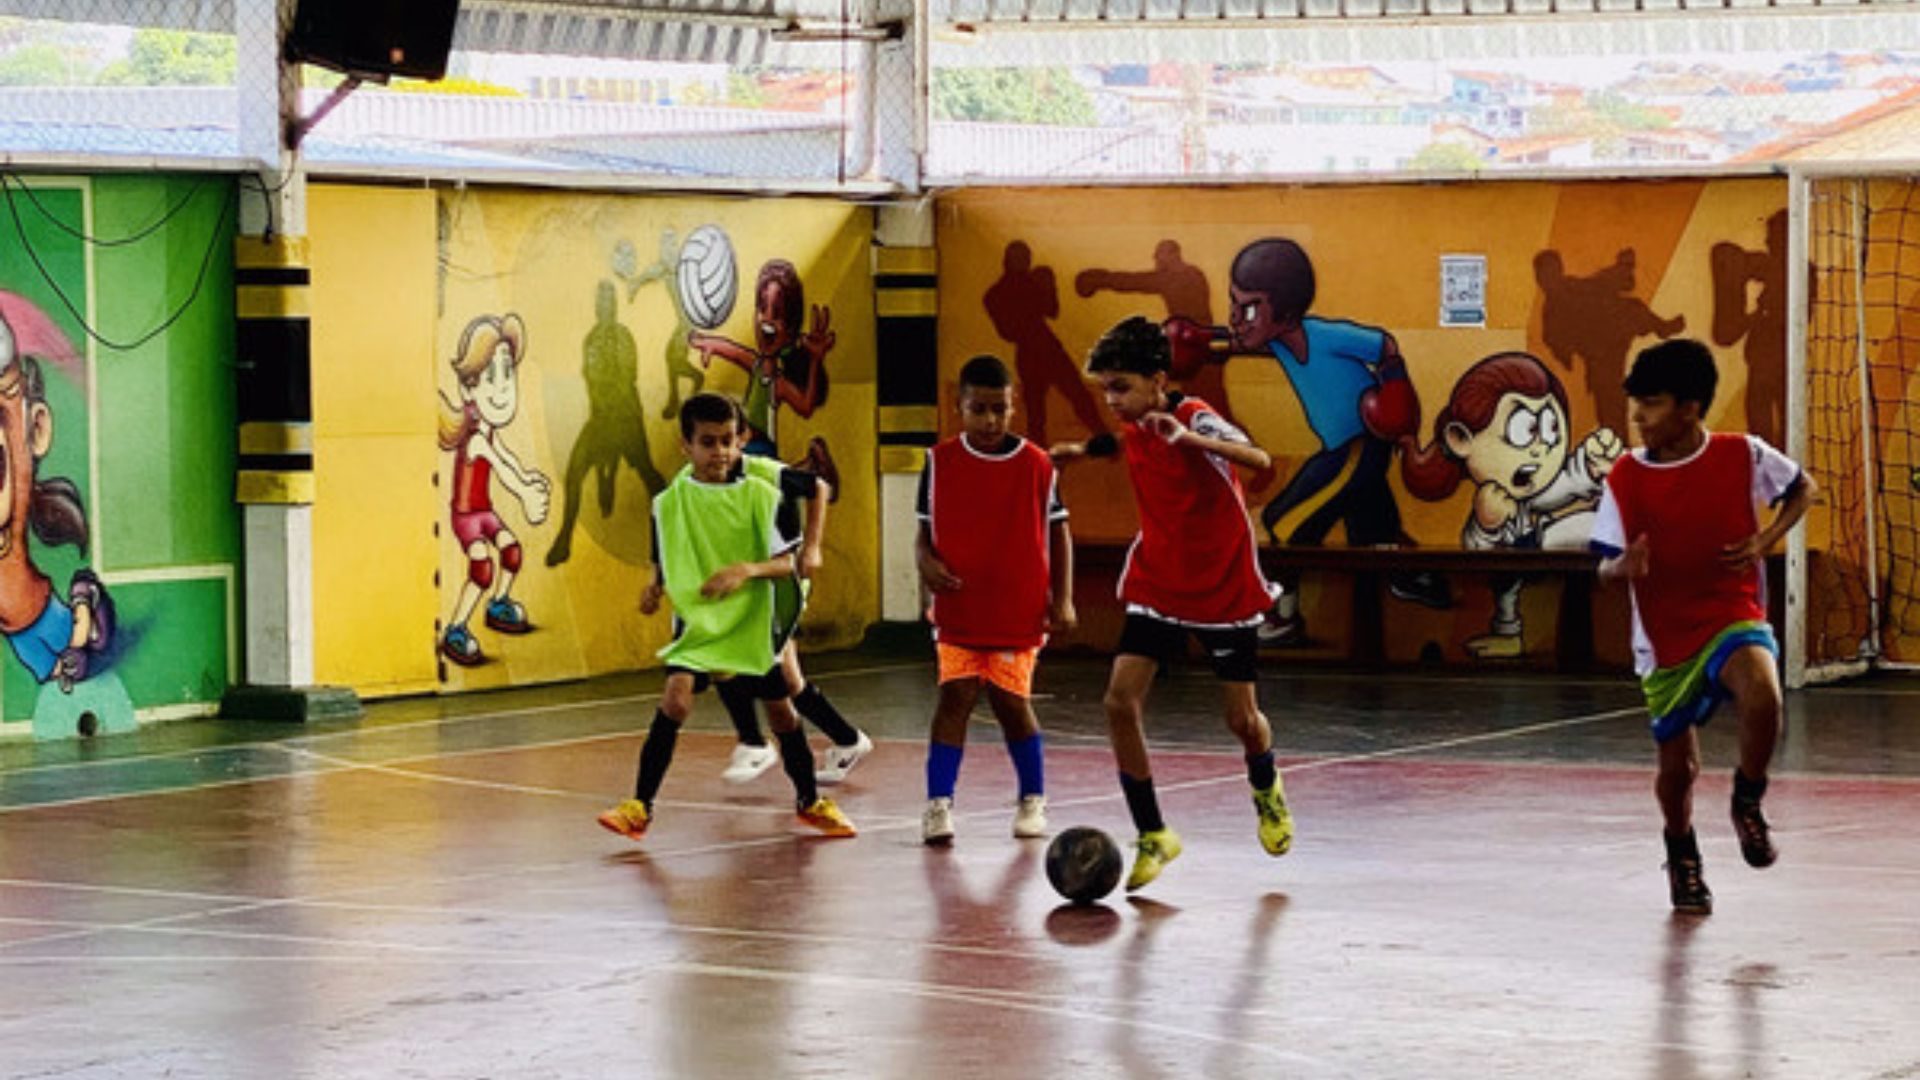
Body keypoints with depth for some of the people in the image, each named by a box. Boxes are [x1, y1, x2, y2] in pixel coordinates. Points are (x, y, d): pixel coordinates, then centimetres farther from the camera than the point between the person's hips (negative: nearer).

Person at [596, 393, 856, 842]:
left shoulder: (761, 496, -6)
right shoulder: (669, 502, -2)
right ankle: (640, 806, -16)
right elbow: (663, 563, 12)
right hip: (695, 620, -1)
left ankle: (810, 801, 34)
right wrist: (655, 589, -7)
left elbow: (787, 562, -8)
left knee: (781, 711, 11)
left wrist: (748, 570, -26)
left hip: (752, 623, 1)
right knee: (676, 699, -22)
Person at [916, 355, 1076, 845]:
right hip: (957, 605, 0)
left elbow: (1058, 532, 6)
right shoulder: (940, 461, 0)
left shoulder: (1036, 464, -1)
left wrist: (1062, 598, -1)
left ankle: (1034, 799, 21)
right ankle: (938, 804, -7)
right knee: (955, 696, -10)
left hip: (1019, 610, 0)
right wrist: (926, 562, -15)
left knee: (1011, 702, 1)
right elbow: (925, 530, 7)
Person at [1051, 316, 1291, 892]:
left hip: (1223, 587, -5)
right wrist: (1087, 449, 17)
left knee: (1242, 719, 6)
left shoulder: (1193, 418, -22)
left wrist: (1187, 437, -53)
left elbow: (1258, 459, -42)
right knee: (1120, 702, -13)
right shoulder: (1133, 427, -2)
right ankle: (1153, 836, -2)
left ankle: (1267, 791, 43)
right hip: (1157, 585, 5)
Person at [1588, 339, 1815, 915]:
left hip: (1733, 618, -2)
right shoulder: (1625, 478, -7)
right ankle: (1682, 854, 42)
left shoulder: (1742, 455, -8)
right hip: (1665, 636, 2)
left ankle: (1747, 800, -4)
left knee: (1761, 695, -33)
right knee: (1677, 766, 9)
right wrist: (1625, 566, -27)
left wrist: (1765, 541, -5)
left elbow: (1802, 488, 11)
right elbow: (1607, 565, -3)